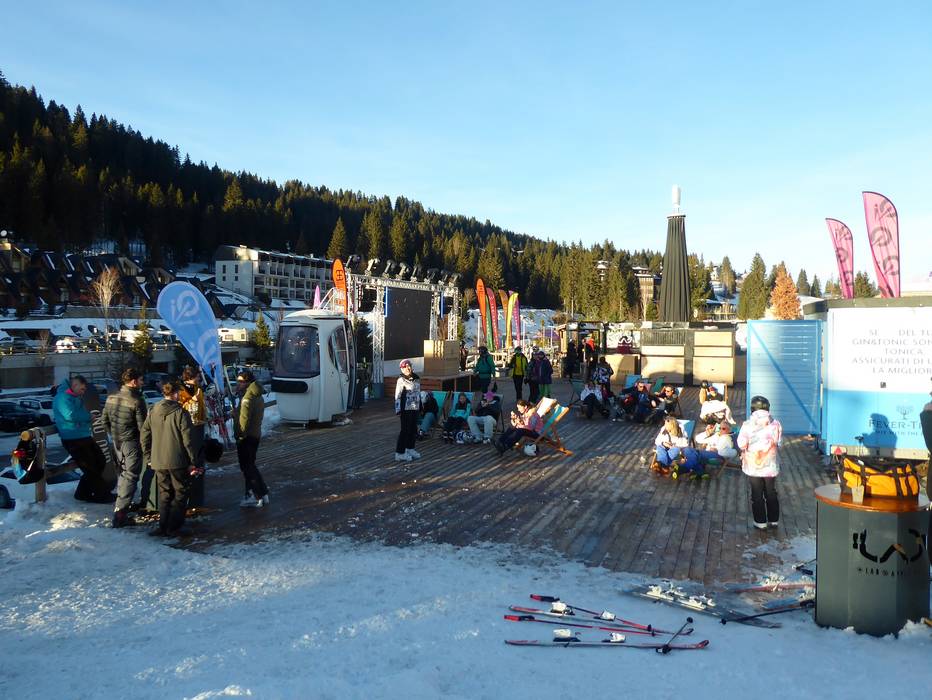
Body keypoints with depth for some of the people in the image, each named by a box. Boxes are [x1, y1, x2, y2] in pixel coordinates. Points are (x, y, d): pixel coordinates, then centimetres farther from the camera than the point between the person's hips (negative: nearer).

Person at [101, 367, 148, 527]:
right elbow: (142, 426, -17)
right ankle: (120, 513, -6)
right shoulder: (137, 401, -19)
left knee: (122, 473, 24)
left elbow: (104, 420, 13)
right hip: (132, 443, -7)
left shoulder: (111, 398, 4)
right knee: (131, 476, -2)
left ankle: (120, 504, 36)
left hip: (117, 442, 8)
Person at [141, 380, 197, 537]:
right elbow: (187, 440, -13)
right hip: (178, 462, -5)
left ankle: (163, 527, 16)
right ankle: (173, 528, 5)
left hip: (158, 462, 5)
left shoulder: (153, 412, 3)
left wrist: (148, 457, 16)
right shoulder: (180, 413, -13)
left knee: (164, 494, 15)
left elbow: (144, 435, 8)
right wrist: (192, 461, -6)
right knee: (180, 494, 7)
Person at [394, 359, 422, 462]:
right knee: (405, 430, -4)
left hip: (415, 408, 7)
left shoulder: (416, 379, 10)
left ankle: (410, 449, 29)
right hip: (406, 409, -7)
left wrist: (420, 407, 18)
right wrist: (398, 410, -18)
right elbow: (397, 396, -13)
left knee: (413, 429, 14)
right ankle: (400, 453, 2)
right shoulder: (401, 380, -11)